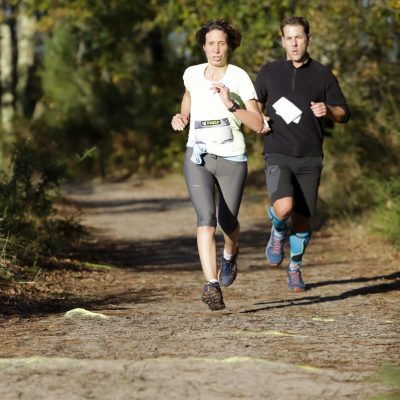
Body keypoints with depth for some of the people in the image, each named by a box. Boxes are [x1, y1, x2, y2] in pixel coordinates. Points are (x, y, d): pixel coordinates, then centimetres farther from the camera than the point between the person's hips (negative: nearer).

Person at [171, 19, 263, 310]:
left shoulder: (239, 78, -8)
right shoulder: (192, 74, 3)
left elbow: (258, 124, -13)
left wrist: (230, 104, -25)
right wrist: (181, 117, 6)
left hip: (232, 159, -1)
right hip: (198, 158, 1)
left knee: (228, 223, 16)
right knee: (206, 219, -21)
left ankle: (230, 254, 52)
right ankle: (212, 285, -30)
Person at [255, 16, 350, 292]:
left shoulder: (322, 75, 4)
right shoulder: (269, 72, 5)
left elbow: (344, 114, 7)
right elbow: (256, 103, 20)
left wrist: (328, 110, -15)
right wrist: (258, 121, -1)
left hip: (310, 159, 1)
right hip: (278, 156, -1)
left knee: (303, 219, 5)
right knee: (284, 206, -25)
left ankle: (295, 267, 30)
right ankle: (278, 232, 10)